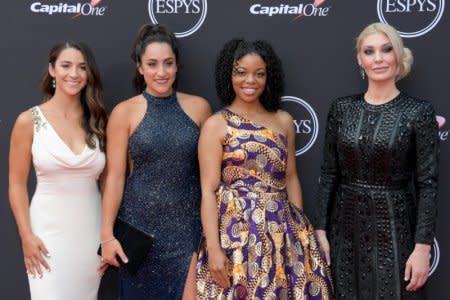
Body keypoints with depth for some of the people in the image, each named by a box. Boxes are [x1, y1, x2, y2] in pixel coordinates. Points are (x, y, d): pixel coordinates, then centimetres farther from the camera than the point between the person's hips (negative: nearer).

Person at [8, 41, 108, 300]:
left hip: (92, 230, 3)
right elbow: (17, 184, -2)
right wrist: (26, 236, -9)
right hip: (49, 230, -3)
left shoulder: (98, 121, 5)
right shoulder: (29, 121, -3)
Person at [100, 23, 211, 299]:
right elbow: (115, 176, -5)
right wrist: (107, 235, -6)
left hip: (188, 222, 1)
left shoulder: (199, 107, 1)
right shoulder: (124, 112, -4)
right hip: (141, 222, 0)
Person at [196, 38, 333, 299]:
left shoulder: (284, 121, 10)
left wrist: (301, 230, 8)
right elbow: (209, 191, -7)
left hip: (283, 231, 4)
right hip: (236, 231, -4)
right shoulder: (216, 125, -2)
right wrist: (214, 248, -15)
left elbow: (291, 179, 14)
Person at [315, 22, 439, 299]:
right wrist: (321, 230, 1)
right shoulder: (342, 108, 2)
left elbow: (427, 183, -8)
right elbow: (329, 174, 5)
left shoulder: (419, 111, -7)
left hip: (394, 229, -3)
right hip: (346, 228, 3)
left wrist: (422, 247, -13)